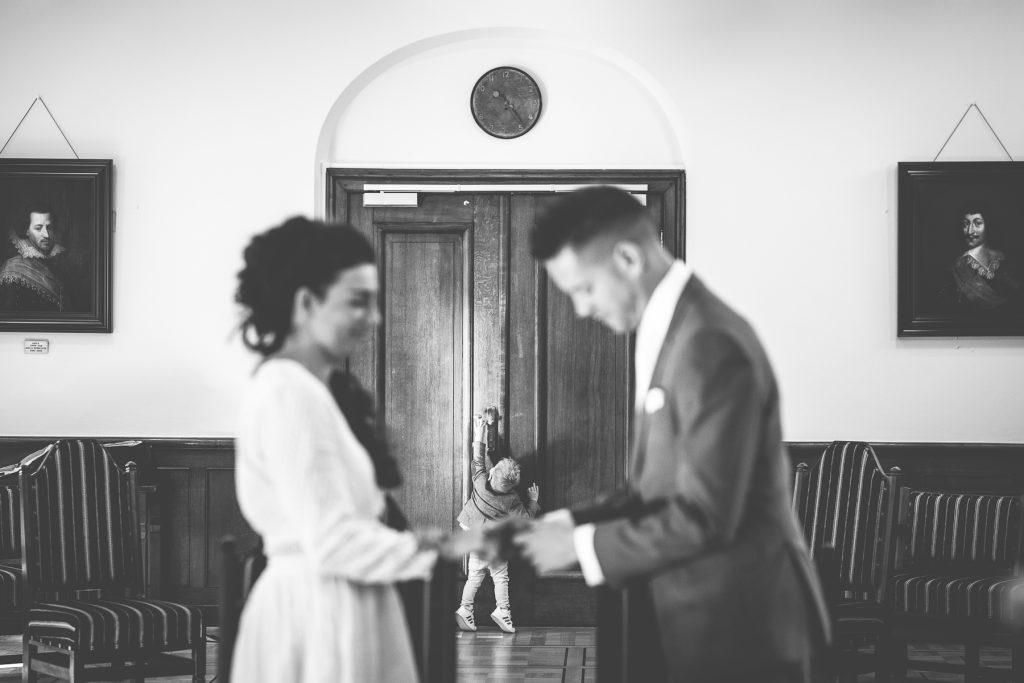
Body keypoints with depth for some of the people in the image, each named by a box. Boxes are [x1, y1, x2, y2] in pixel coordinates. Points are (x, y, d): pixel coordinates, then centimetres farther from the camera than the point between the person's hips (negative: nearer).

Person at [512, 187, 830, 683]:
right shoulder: (669, 332, 11)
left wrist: (582, 545, -15)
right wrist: (567, 524, 3)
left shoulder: (710, 346, -21)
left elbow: (703, 517, -23)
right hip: (698, 624, 9)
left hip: (737, 627, -9)